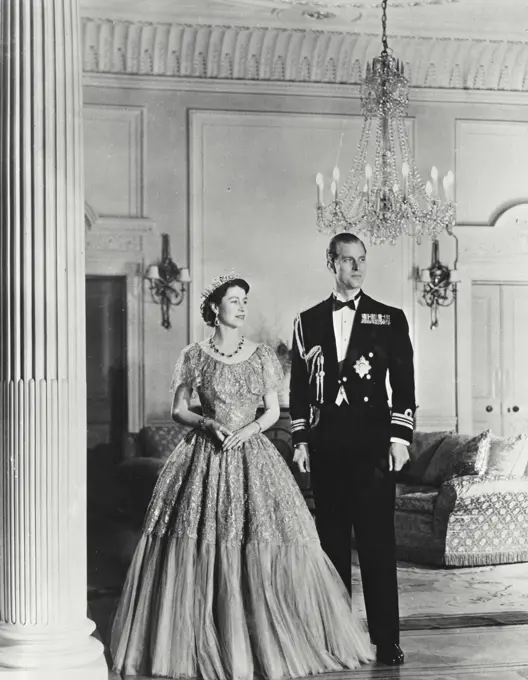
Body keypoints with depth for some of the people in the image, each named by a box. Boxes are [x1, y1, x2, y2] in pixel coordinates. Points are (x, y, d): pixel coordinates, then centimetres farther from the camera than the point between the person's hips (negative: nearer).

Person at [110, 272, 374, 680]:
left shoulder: (262, 356, 7)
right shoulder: (194, 356, 2)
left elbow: (274, 410, 9)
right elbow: (178, 410, 5)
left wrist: (251, 428, -10)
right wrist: (207, 423, -13)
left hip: (252, 455, 2)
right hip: (205, 458, -2)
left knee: (267, 553, -2)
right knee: (201, 553, -4)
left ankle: (271, 644, 10)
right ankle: (202, 645, 7)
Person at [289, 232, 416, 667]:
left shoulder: (389, 319, 6)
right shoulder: (309, 321, 11)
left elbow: (404, 383, 3)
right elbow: (299, 385, 12)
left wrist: (400, 436, -5)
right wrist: (301, 439, 6)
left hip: (372, 440, -2)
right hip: (325, 443, 2)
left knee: (377, 540, -4)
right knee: (332, 539, 6)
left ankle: (386, 638, 0)